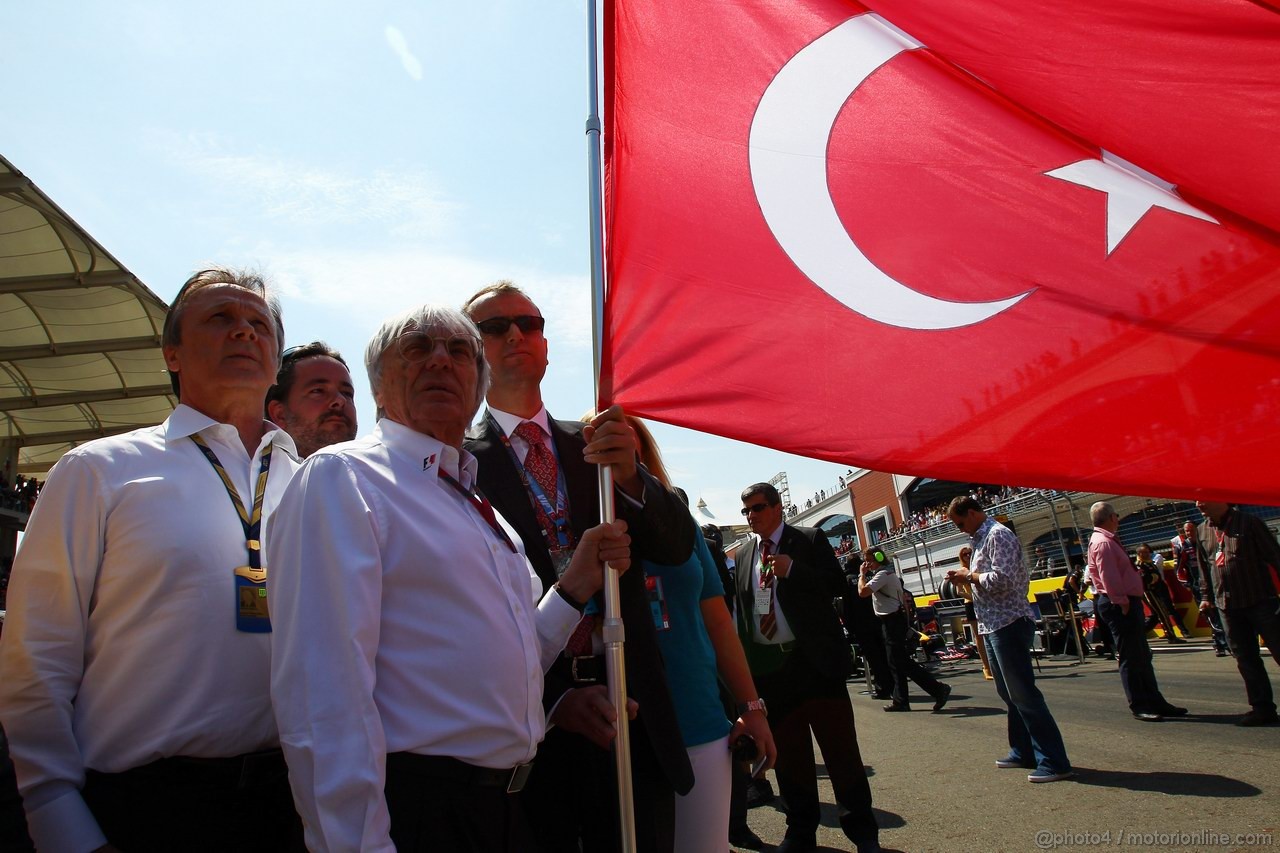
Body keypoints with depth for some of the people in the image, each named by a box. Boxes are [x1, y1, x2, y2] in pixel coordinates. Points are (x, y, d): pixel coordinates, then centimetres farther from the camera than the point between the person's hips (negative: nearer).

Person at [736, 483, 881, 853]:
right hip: (768, 665, 4)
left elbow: (837, 584, -6)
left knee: (839, 743, 1)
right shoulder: (744, 553, 14)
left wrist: (792, 570, -17)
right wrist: (745, 660, 8)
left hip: (815, 658, -4)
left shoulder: (810, 539, 1)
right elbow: (741, 608, 16)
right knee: (788, 752, 12)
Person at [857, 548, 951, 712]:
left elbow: (863, 592, -25)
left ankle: (938, 689, -8)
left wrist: (862, 574, -13)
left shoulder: (883, 574, -16)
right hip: (892, 620, 11)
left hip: (892, 620, -11)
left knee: (901, 662, -10)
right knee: (896, 662, 11)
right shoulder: (888, 572, 17)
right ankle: (901, 701, 14)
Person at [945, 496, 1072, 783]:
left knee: (1023, 693, -7)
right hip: (992, 626, 10)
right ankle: (1023, 752, 24)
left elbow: (1002, 580, -23)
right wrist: (967, 573, 4)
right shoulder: (980, 538, 16)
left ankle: (1055, 762, -2)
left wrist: (969, 576, -11)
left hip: (1008, 623, -10)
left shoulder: (998, 535, -13)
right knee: (1009, 693, 15)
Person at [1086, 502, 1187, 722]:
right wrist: (1122, 603, -21)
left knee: (1142, 655, 17)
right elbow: (1109, 578, -23)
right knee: (1130, 657, -4)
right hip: (1120, 605, -11)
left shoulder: (1106, 540, 18)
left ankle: (1155, 702, 26)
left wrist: (1127, 602, 15)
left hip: (1127, 602, 11)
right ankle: (1139, 707, 4)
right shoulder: (1103, 543, -17)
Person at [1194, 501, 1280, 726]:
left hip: (1260, 600, -5)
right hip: (1228, 606, 5)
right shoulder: (1202, 532, 9)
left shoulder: (1248, 523, -7)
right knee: (1246, 659, 7)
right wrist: (1206, 596, 17)